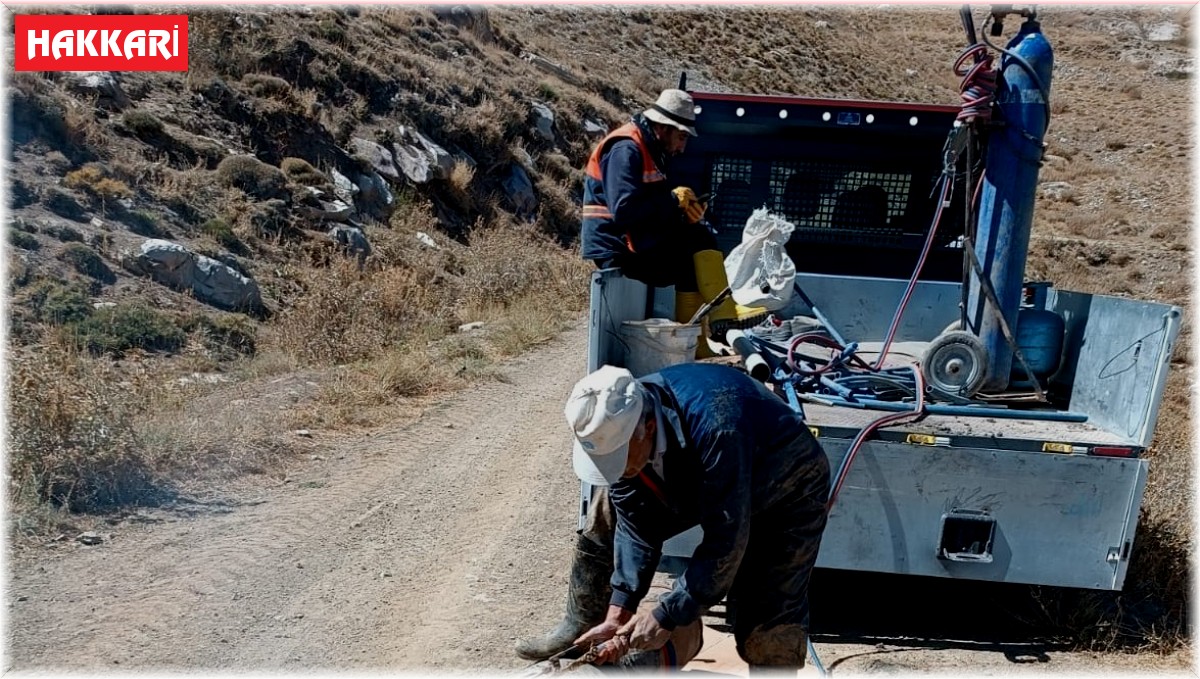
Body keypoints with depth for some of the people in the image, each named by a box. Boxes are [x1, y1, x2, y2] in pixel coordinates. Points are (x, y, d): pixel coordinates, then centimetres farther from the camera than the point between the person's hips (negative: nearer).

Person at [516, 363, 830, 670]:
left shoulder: (716, 430, -44)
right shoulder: (615, 426, -23)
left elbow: (725, 542, -37)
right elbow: (635, 524, -14)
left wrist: (666, 617, -31)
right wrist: (618, 611, -20)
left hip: (786, 486, -6)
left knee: (769, 628, -18)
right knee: (605, 517, 6)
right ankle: (580, 629, 25)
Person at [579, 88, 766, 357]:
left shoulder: (650, 151, 17)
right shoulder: (626, 149, -16)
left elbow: (654, 207, 17)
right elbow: (624, 210, -29)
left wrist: (682, 208, -6)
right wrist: (674, 201, -17)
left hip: (632, 242, 10)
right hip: (616, 249, -10)